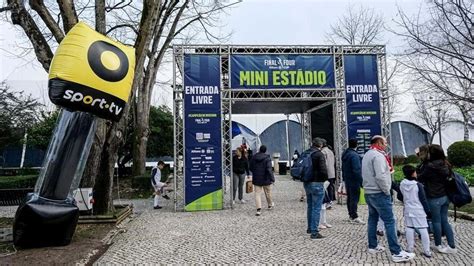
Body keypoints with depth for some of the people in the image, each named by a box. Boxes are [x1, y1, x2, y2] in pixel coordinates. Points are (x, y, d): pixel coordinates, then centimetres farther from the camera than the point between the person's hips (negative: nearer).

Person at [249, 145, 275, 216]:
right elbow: (269, 170, -21)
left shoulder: (253, 158, 1)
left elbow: (251, 168, 10)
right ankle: (270, 205, 37)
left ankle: (259, 209, -9)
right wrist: (272, 178, -15)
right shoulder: (267, 158, -14)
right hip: (266, 179, -2)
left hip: (256, 179, 3)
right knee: (268, 192, 18)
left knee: (257, 194, 2)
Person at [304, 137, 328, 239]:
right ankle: (314, 232, 0)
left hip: (306, 183, 8)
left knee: (310, 206, 20)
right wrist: (325, 178, -4)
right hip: (317, 183, -8)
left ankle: (310, 228, 32)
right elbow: (323, 170, -21)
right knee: (316, 208, -2)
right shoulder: (319, 154, -14)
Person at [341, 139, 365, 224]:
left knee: (350, 197, 15)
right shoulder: (354, 155, -18)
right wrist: (361, 181, -19)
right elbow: (357, 170, -22)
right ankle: (354, 217, -6)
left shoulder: (345, 154, 11)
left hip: (347, 179, 9)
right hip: (354, 180, -9)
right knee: (354, 198, -6)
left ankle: (351, 215, 23)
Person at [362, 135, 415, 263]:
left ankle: (373, 246, 22)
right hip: (379, 193, -10)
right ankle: (396, 253, -5)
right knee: (389, 222, -7)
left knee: (372, 219, 15)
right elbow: (380, 176, -25)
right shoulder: (378, 155, -16)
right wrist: (387, 191, -15)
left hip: (368, 192, 10)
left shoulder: (367, 155, 15)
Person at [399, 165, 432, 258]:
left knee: (409, 228, 9)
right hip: (419, 211, -4)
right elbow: (423, 200, -10)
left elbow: (400, 197, 10)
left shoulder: (402, 184, -1)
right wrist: (427, 211, 0)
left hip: (408, 210, 4)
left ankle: (410, 248, 13)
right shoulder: (418, 185, -14)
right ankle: (427, 251, 6)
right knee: (423, 229, 2)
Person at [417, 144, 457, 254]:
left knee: (436, 221, 7)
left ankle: (438, 245, 21)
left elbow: (420, 178, -9)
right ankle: (452, 246, 14)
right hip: (445, 197, 7)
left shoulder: (430, 166, -19)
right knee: (444, 221, 13)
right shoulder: (445, 165, 4)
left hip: (434, 198, -7)